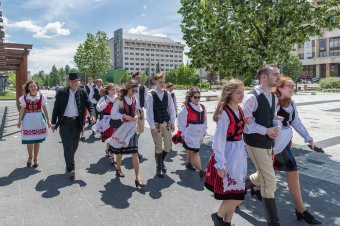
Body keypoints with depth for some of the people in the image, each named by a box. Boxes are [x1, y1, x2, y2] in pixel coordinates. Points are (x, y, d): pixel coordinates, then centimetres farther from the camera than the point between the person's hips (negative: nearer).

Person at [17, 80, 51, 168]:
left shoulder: (41, 96, -2)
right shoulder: (24, 97, 0)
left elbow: (45, 109, 2)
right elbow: (22, 110, 3)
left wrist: (48, 120, 3)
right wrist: (19, 120, -1)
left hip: (39, 119, 0)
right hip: (28, 119, 0)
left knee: (37, 141, 7)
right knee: (29, 140, 0)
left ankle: (35, 159, 23)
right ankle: (30, 157, 27)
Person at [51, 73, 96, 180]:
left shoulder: (82, 92, 2)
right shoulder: (61, 92, -3)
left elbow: (89, 104, -1)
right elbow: (56, 108, 1)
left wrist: (92, 115, -21)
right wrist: (54, 123, 1)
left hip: (77, 122, 3)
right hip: (65, 122, -2)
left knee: (74, 146, 14)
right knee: (68, 146, -6)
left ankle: (69, 164, 36)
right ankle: (70, 169, 0)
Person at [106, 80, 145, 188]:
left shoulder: (135, 100, 4)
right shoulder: (119, 100, -9)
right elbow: (113, 115, -9)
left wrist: (137, 115, -6)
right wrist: (124, 116, -21)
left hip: (132, 128, 2)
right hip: (121, 128, -2)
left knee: (135, 152, -6)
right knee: (119, 150, 15)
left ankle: (138, 178, -7)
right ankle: (118, 169, 41)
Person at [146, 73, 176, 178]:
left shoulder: (167, 94, 1)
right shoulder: (151, 95, -9)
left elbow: (171, 108, 6)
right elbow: (149, 111, -10)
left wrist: (172, 122, 3)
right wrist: (152, 127, -13)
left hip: (167, 123, 4)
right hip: (156, 124, -3)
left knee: (168, 146, 7)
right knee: (158, 147, 3)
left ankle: (161, 161, 36)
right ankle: (159, 168, 22)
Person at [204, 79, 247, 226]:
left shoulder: (239, 109, 5)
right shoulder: (224, 113, -19)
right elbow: (219, 140, -20)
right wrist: (220, 164, -20)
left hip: (240, 153, 8)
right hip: (228, 154, -8)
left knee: (236, 194, 16)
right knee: (236, 196, -1)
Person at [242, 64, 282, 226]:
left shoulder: (273, 97, 8)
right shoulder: (252, 97, -20)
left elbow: (275, 117, 15)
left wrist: (277, 127, -7)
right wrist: (266, 131, -20)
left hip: (268, 143, 9)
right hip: (256, 144, -9)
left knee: (262, 176, 22)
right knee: (270, 181, -1)